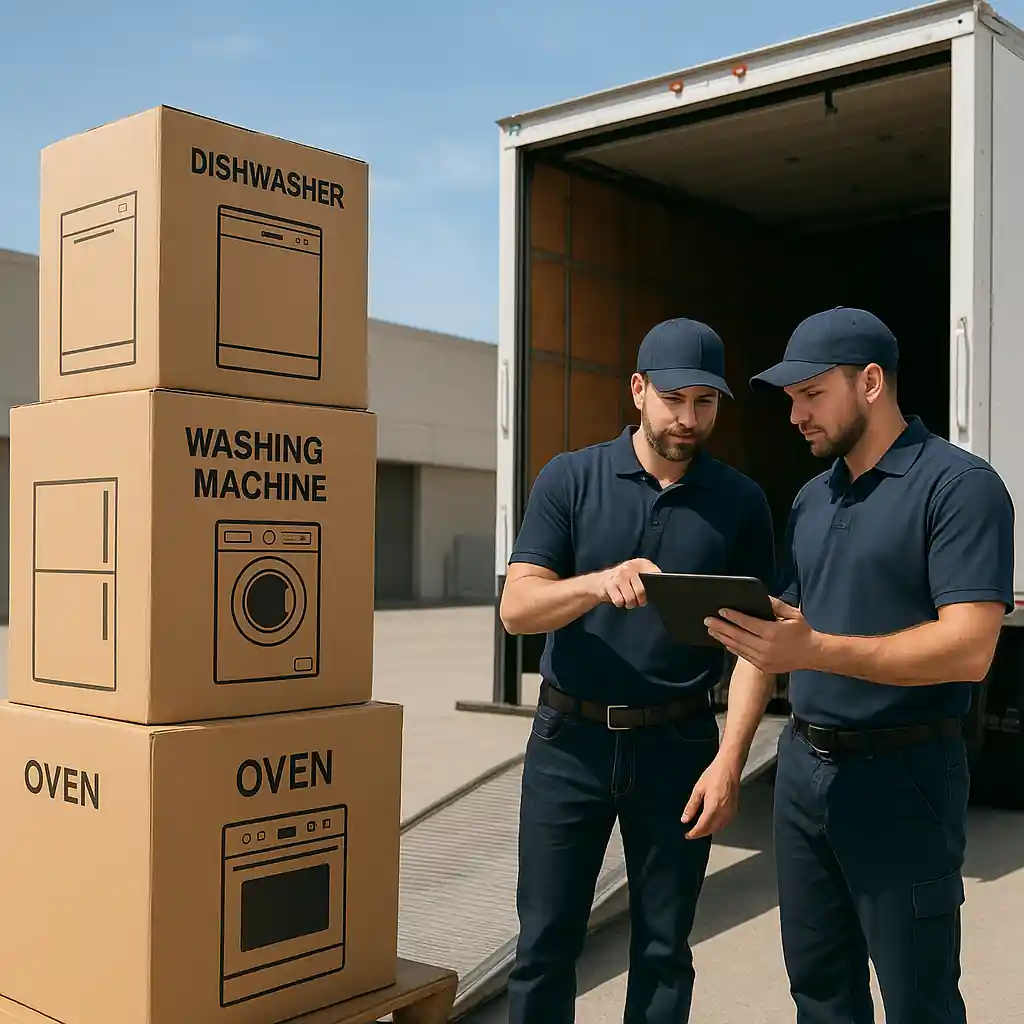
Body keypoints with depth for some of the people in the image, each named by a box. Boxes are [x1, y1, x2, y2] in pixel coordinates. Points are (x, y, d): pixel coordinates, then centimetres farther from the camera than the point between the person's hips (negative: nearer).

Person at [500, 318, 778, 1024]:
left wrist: (730, 759, -12)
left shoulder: (741, 503, 1)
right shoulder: (570, 480, -1)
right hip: (570, 740, 0)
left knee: (664, 950, 11)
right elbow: (517, 607, -8)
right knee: (546, 942, 8)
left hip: (678, 745, 1)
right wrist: (601, 583, -28)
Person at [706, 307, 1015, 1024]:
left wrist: (815, 651, -31)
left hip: (900, 776, -7)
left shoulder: (959, 486, -12)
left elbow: (969, 649, -22)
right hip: (803, 766, 7)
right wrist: (750, 631, -3)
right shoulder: (812, 498, 13)